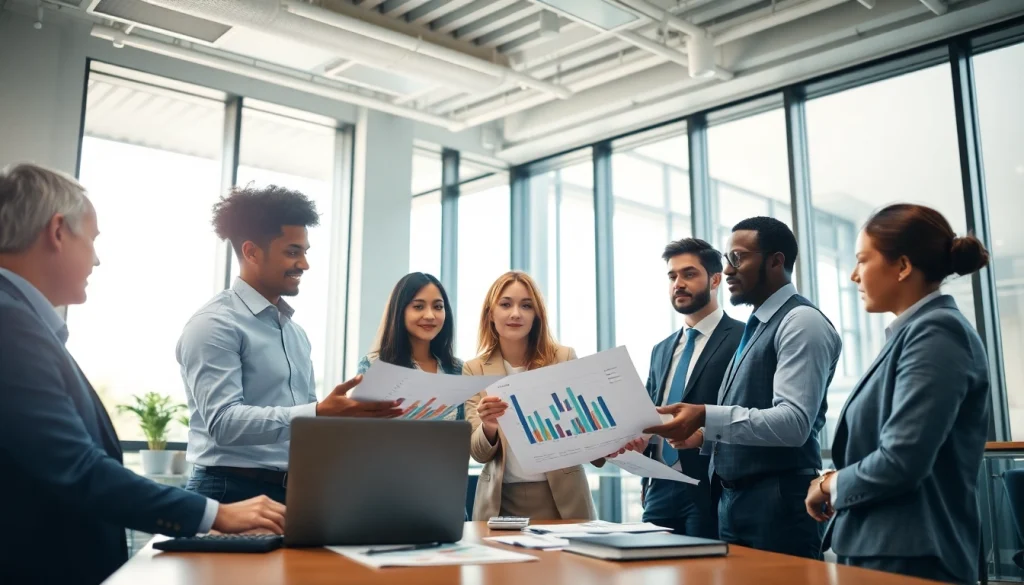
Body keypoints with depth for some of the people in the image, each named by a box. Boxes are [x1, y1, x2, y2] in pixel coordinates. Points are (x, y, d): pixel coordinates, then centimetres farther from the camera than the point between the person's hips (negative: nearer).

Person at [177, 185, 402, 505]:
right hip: (233, 492, -7)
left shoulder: (295, 331, 14)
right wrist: (319, 413, -31)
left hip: (295, 491, 7)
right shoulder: (215, 325, -10)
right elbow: (222, 422, -22)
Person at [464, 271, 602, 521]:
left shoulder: (565, 358, -5)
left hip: (563, 498, -1)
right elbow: (479, 453, -2)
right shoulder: (474, 370, 1)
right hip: (501, 501, 1)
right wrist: (488, 428, -24)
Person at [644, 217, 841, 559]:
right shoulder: (756, 327, 17)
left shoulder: (801, 322, -10)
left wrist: (708, 418, -28)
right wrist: (705, 435, 7)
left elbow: (793, 422, -22)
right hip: (734, 502, 8)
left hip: (778, 502, -8)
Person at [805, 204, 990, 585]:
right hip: (881, 549, 9)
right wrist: (837, 482, -1)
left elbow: (901, 462, -24)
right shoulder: (913, 332, 12)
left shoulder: (936, 332, -15)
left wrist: (830, 485, -7)